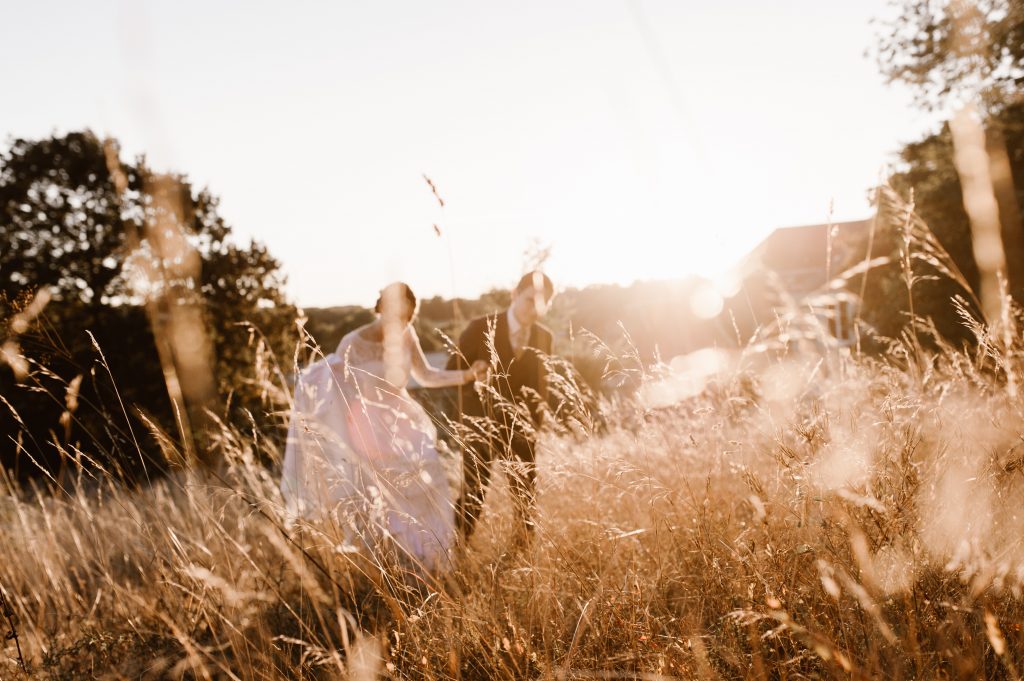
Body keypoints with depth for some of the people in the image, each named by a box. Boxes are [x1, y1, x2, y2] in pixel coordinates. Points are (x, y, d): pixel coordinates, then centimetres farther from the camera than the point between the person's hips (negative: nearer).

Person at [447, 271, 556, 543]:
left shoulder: (544, 338, 3)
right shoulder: (481, 328, -8)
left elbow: (540, 385, 12)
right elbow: (453, 371, -3)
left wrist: (534, 422, 4)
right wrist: (479, 397, -13)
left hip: (520, 429, 4)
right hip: (482, 425, -3)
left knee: (527, 497, 6)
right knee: (472, 495, -3)